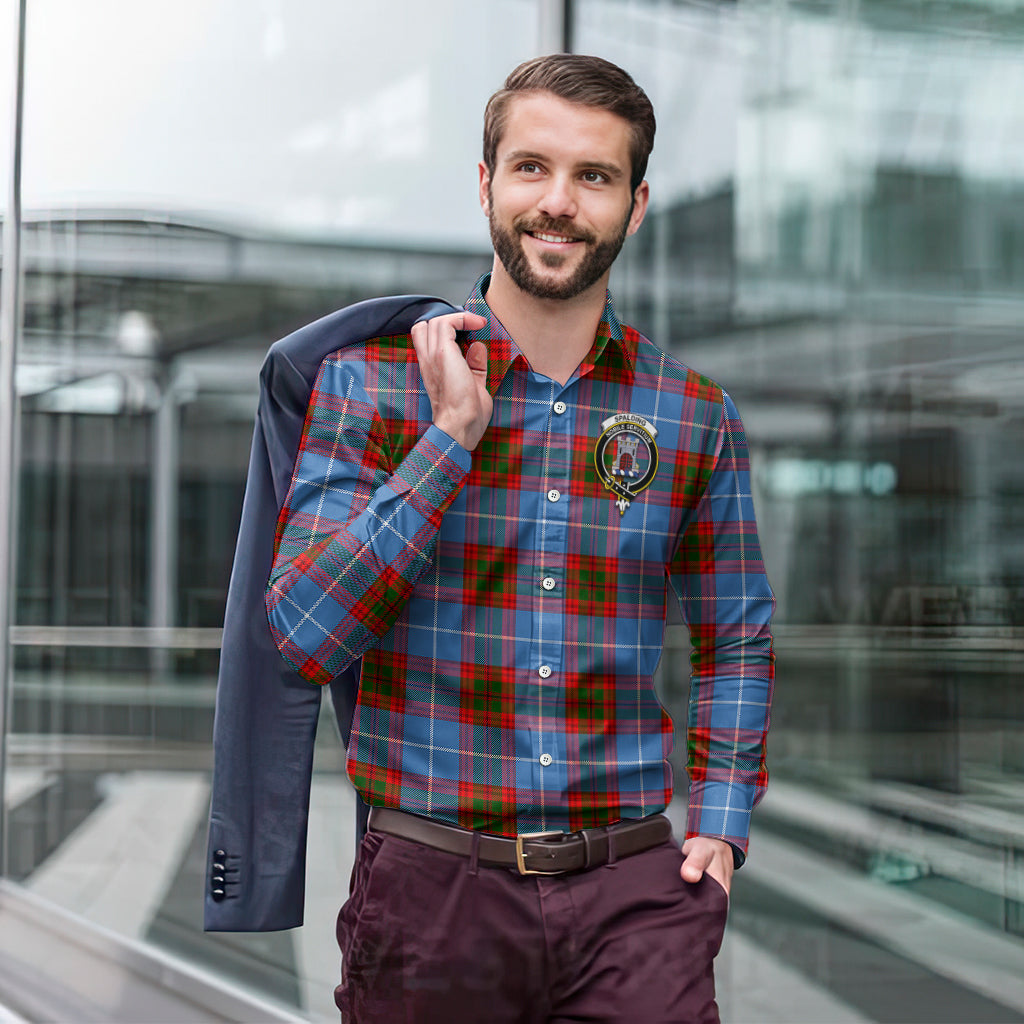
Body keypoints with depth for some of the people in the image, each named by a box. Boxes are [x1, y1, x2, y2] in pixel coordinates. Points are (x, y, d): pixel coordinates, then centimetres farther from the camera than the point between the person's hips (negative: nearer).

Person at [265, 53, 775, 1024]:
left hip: (634, 892, 1)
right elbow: (304, 635, -10)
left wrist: (721, 822, 4)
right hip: (429, 889, -1)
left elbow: (735, 640, 16)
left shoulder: (697, 417, 4)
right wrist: (452, 436, -14)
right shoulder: (370, 381, -1)